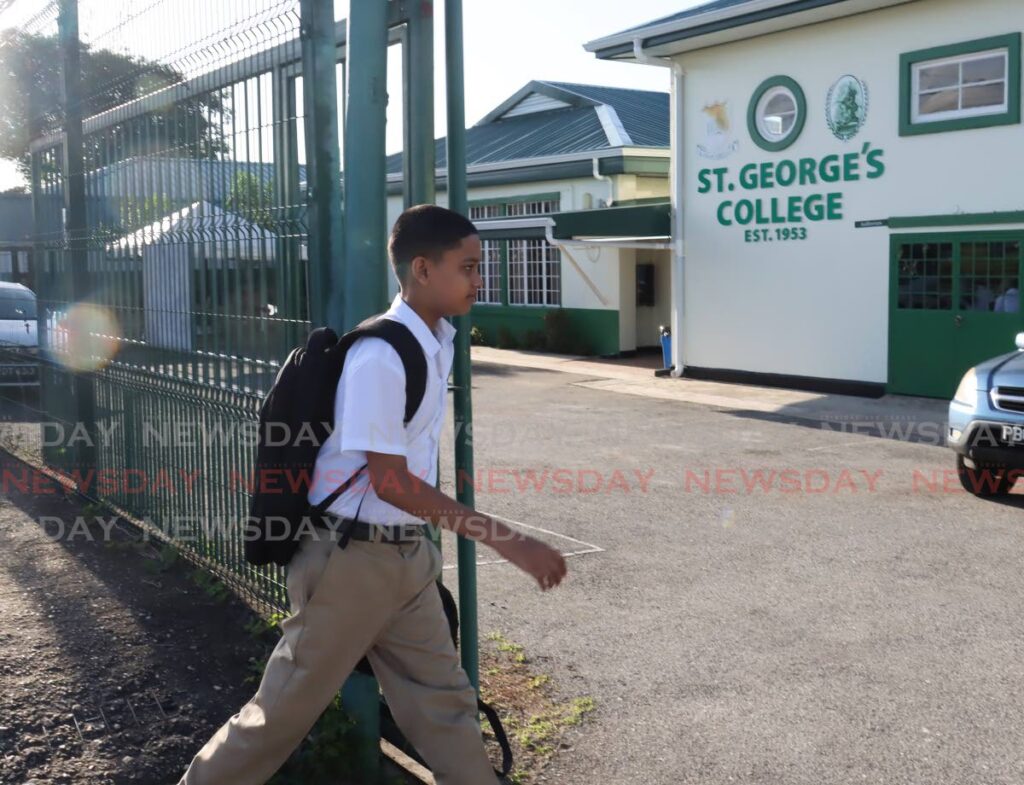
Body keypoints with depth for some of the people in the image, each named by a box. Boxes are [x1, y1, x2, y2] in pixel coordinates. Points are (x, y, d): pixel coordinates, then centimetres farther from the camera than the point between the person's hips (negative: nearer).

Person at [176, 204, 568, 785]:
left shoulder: (440, 343, 4)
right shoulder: (381, 357, -23)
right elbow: (391, 481, -23)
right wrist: (505, 540, -24)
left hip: (408, 556, 8)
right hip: (353, 557, -8)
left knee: (444, 699, 13)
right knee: (287, 711, 8)